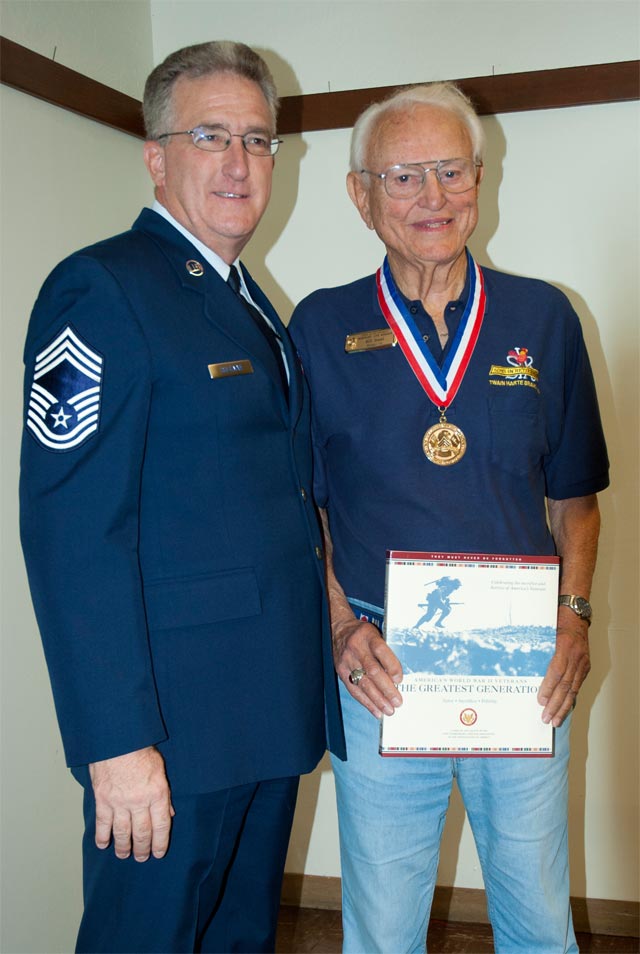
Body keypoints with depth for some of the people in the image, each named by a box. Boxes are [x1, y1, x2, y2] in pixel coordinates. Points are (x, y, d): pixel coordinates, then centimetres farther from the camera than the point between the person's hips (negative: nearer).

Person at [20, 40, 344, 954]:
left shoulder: (251, 303, 15)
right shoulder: (102, 289, -13)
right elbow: (72, 532, -20)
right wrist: (118, 742, -23)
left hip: (270, 710, 9)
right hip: (171, 723, -8)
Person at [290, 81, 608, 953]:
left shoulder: (543, 318, 3)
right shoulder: (321, 328, 0)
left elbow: (573, 496, 9)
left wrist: (575, 613, -4)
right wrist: (341, 627, -8)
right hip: (382, 670, -1)